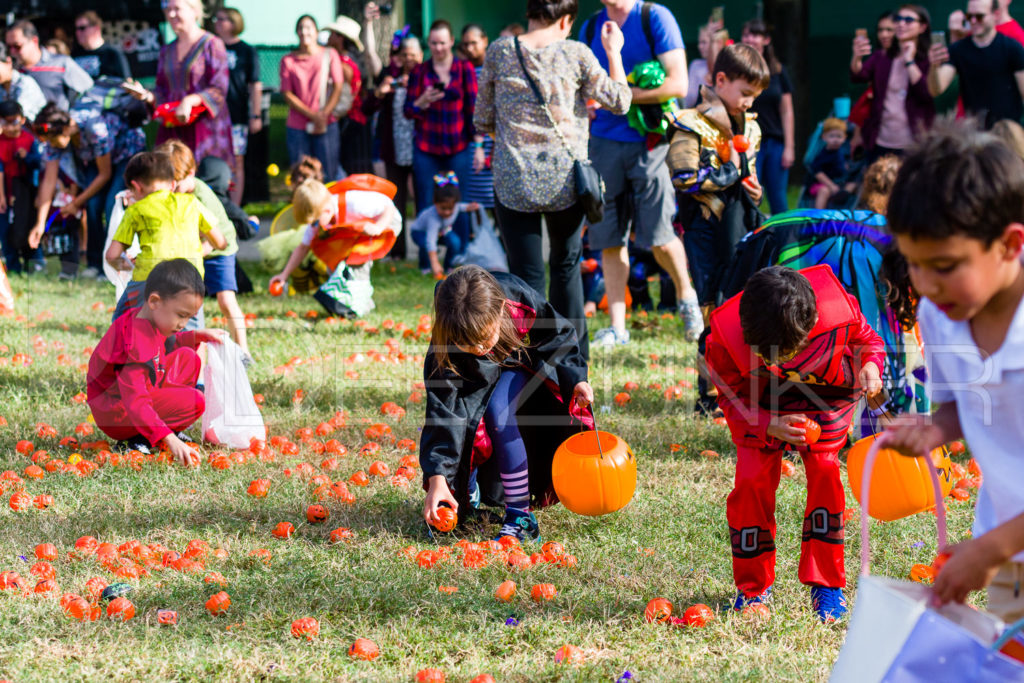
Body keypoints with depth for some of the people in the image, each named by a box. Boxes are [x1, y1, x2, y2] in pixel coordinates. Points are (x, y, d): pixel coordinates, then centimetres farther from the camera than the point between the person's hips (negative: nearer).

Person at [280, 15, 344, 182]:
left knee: (329, 173, -4)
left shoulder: (329, 55, 4)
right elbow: (287, 94, -1)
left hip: (326, 125, -1)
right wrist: (312, 115, -11)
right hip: (297, 127, 1)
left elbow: (337, 88, 1)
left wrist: (324, 116, -11)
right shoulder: (288, 60, 4)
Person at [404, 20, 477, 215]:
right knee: (425, 209, -1)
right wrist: (423, 102, -14)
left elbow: (473, 108, 4)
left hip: (458, 149, -1)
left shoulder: (465, 69, 5)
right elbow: (408, 112, 7)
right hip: (426, 149, 1)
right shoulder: (420, 71, 7)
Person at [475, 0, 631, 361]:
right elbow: (619, 101, 6)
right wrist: (614, 52, 17)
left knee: (525, 276, 2)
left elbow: (483, 120, 7)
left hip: (514, 182, 0)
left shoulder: (499, 52, 0)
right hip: (565, 180, 0)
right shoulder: (575, 54, -3)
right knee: (566, 265, 19)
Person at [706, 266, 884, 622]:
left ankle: (827, 583, -4)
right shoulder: (726, 339, -36)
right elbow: (733, 399, -20)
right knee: (751, 479, -11)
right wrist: (770, 426, -39)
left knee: (823, 467, -16)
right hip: (760, 404, 0)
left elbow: (867, 339, -9)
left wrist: (871, 364, -32)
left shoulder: (840, 312, -35)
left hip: (827, 392, 0)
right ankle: (753, 586, 8)